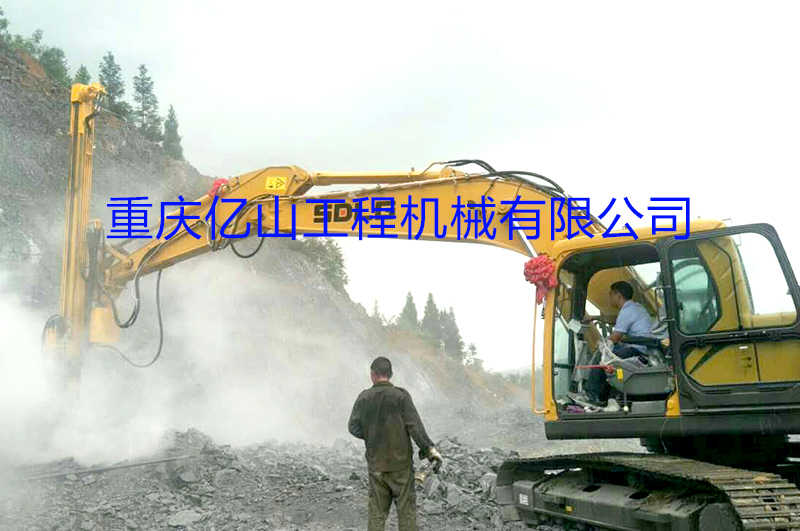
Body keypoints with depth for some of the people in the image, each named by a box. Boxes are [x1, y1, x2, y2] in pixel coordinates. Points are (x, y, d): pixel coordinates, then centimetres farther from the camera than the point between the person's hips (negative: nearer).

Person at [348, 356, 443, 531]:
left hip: (375, 464, 3)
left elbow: (353, 427, 1)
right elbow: (415, 426, -13)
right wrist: (430, 451, -11)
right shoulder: (401, 395, -8)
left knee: (376, 512, 10)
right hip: (401, 463, -3)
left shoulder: (364, 398, 1)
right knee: (406, 510, 3)